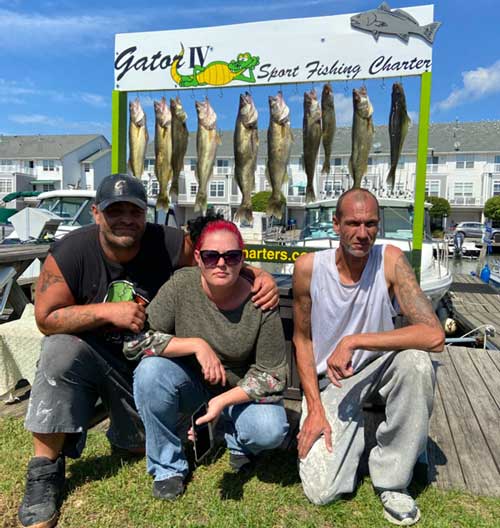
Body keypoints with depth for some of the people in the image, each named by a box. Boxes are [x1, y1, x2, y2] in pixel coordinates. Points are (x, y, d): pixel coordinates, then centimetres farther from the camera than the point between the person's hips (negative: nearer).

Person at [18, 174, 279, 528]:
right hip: (91, 355, 0)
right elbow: (47, 319, -15)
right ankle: (45, 469, -14)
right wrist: (107, 311, -27)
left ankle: (125, 430, 40)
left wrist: (260, 277, -30)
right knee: (60, 351, -33)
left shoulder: (172, 245, -19)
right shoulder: (69, 253, -18)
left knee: (144, 443, 0)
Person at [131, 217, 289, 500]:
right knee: (150, 371, -29)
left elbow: (272, 376, -14)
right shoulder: (182, 284, -19)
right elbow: (138, 337, -20)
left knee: (271, 430, -28)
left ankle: (240, 443, 12)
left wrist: (223, 401, -27)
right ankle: (167, 467, -4)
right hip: (191, 385, 1)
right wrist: (196, 344, -29)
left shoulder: (259, 304, -20)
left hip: (240, 391, -1)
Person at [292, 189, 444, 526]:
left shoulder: (390, 261, -17)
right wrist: (314, 407, -10)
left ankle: (392, 479, -10)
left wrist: (354, 341, -31)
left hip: (377, 369, 1)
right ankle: (354, 432, 19)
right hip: (328, 382, 0)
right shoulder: (309, 267, -15)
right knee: (320, 492, -14)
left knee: (416, 361, -34)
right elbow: (303, 339, -4)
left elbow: (434, 336, -27)